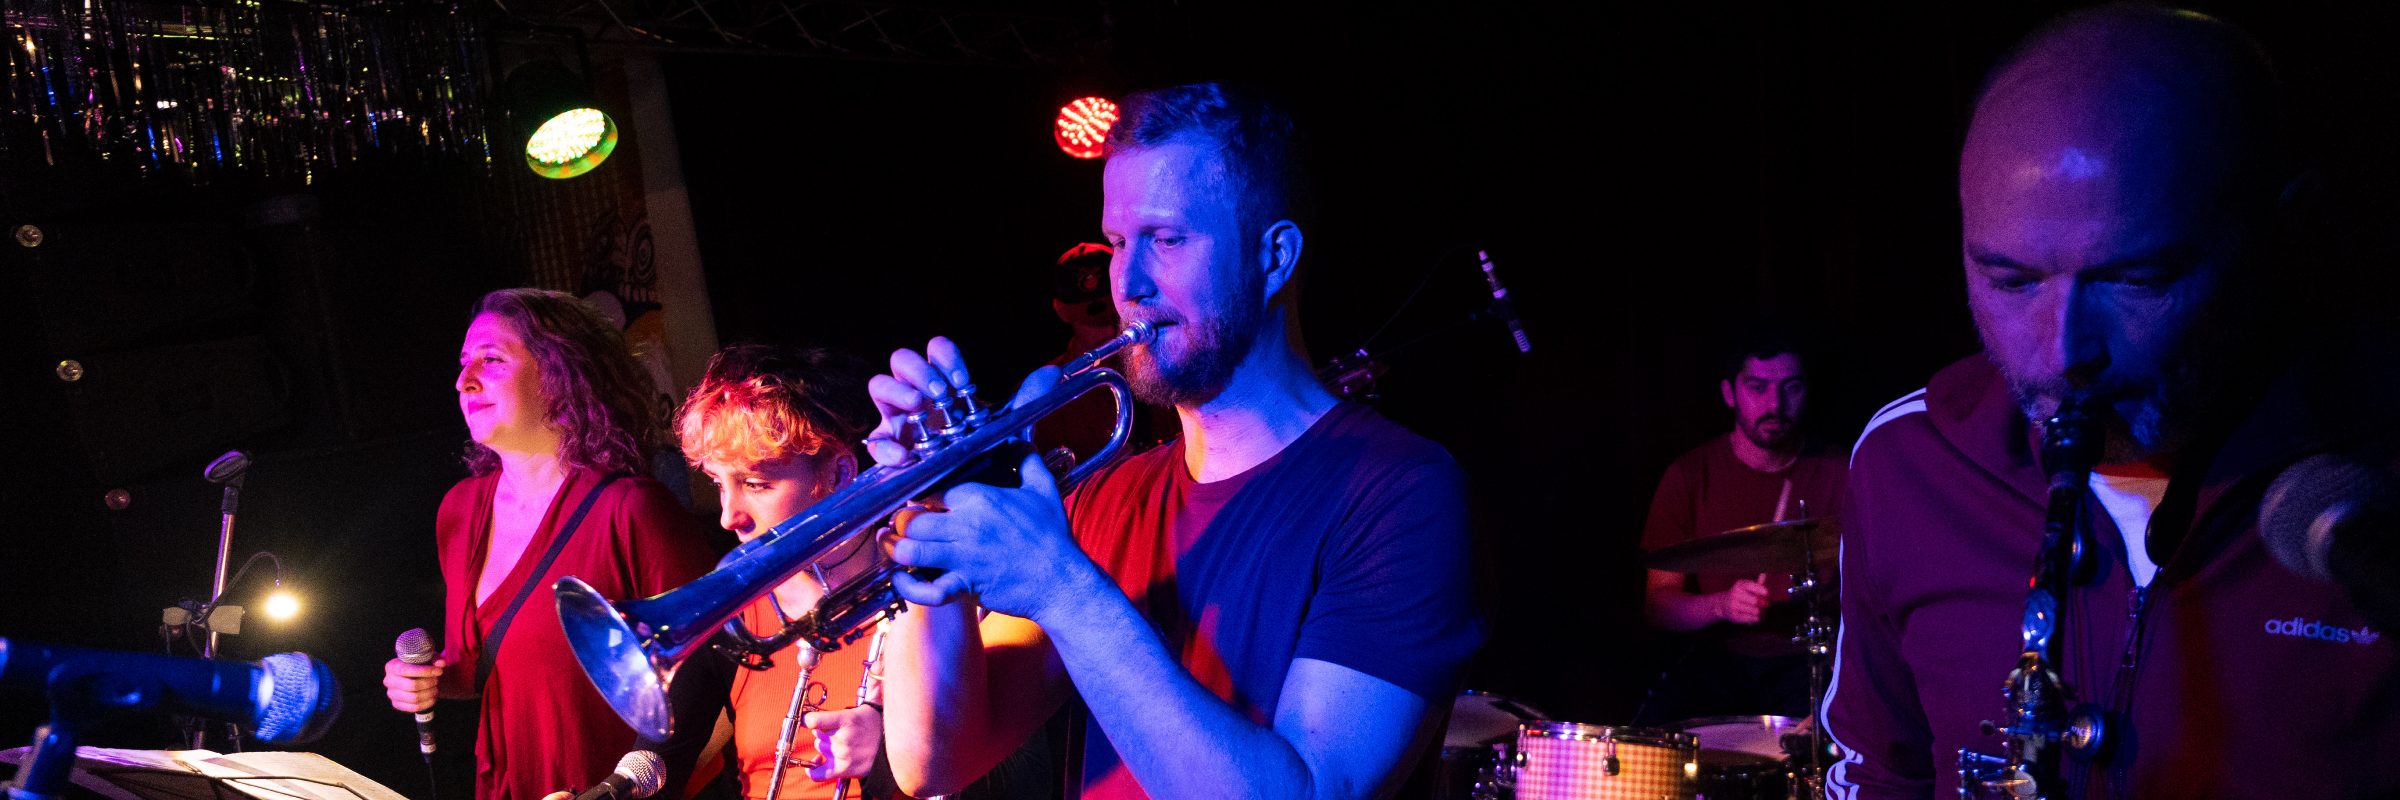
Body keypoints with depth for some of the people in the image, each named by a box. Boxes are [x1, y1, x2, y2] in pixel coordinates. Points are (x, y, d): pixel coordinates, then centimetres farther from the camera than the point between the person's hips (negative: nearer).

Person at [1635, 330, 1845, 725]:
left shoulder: (1839, 475, -1)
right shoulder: (1690, 476, -3)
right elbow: (1658, 605, -3)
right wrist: (1721, 604, -23)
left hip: (1810, 660, 0)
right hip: (1720, 657, 1)